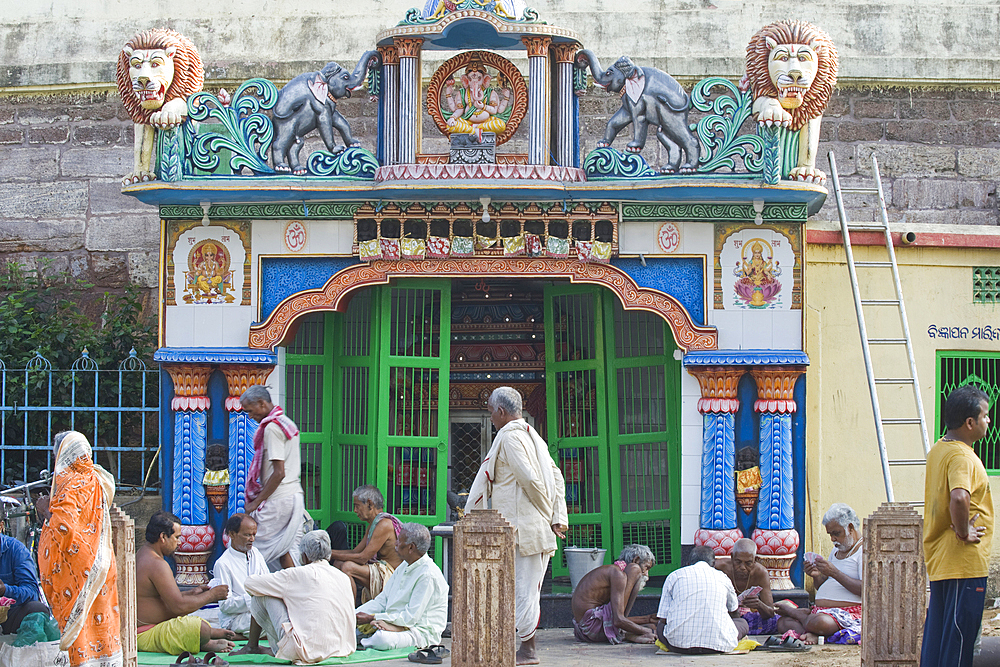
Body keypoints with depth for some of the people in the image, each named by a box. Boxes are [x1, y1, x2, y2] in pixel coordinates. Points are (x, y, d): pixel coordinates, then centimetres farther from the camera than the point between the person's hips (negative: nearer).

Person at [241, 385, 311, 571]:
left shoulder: (272, 428, -13)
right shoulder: (288, 424, 16)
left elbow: (279, 473, -18)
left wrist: (256, 502, -13)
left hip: (278, 500, -9)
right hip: (295, 494, 9)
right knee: (288, 550, 7)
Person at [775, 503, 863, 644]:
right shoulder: (837, 550, 23)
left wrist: (834, 573, -21)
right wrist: (817, 576, 1)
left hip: (849, 613, -9)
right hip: (822, 610, 9)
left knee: (820, 622, -36)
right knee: (783, 622, -4)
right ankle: (811, 634, -27)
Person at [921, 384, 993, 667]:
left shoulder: (937, 450, 11)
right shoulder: (961, 456, -19)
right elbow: (959, 497, -37)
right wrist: (963, 532, -23)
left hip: (939, 559, 9)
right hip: (964, 561, -9)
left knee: (937, 629, 13)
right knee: (961, 632, -3)